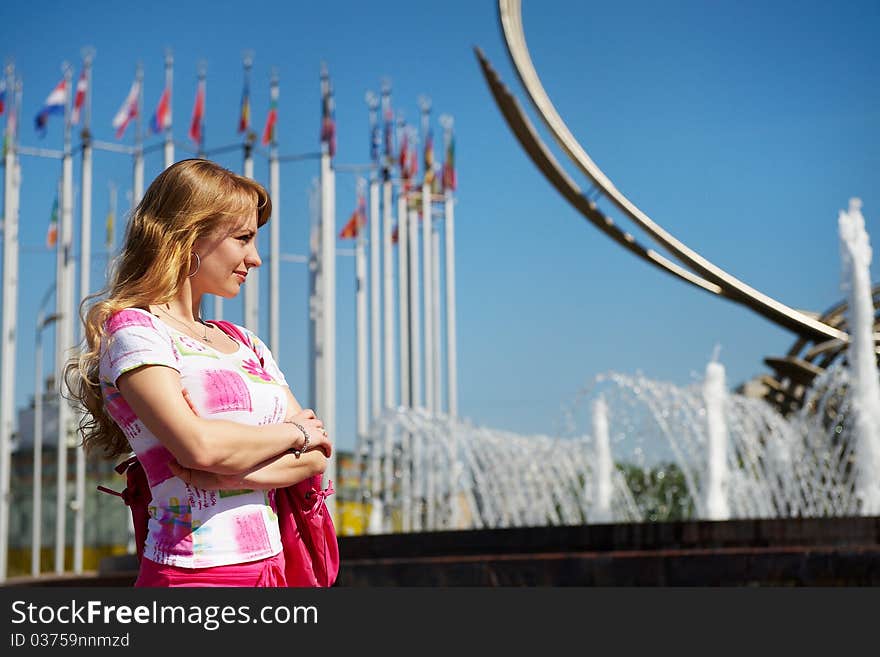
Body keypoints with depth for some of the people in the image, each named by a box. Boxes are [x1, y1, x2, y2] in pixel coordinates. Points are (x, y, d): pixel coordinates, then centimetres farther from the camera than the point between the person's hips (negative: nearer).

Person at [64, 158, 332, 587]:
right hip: (194, 572, -6)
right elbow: (198, 445, -20)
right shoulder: (133, 330, -6)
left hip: (272, 568, 6)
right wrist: (294, 432, -5)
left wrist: (233, 472, -12)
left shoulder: (245, 345, 15)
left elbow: (317, 456, 5)